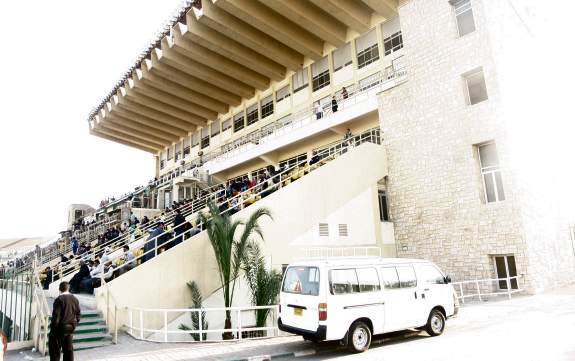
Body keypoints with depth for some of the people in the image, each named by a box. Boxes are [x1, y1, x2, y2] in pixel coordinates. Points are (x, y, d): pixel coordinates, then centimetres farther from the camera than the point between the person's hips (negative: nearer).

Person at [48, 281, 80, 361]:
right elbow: (78, 314, 9)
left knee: (55, 349, 7)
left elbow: (56, 315, -17)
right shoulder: (75, 299, 4)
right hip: (70, 328, 6)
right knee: (68, 348, 14)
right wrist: (74, 323, 19)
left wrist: (53, 327, -9)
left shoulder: (59, 300, -15)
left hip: (60, 328, -6)